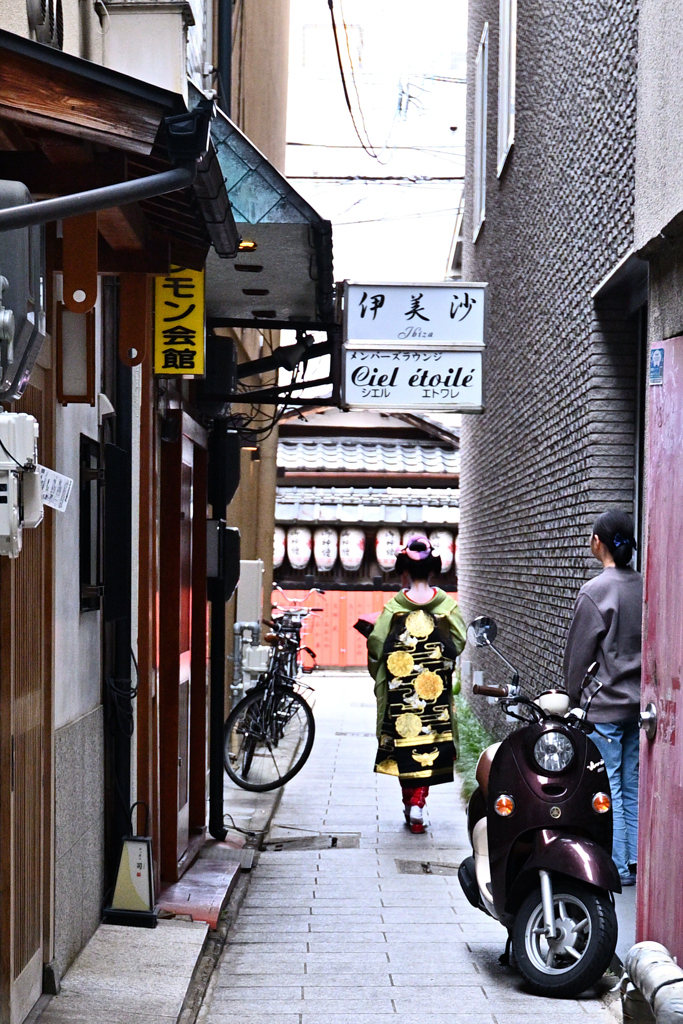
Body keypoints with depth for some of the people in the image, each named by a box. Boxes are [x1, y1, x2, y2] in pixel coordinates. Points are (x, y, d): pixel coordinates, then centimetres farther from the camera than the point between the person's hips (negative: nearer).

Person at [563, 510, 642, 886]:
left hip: (605, 706, -6)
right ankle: (636, 863, 17)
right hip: (640, 703, 6)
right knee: (633, 787, 13)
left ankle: (616, 867, 5)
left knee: (608, 791, 1)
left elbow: (578, 654, -9)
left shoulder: (595, 592, -13)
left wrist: (573, 700, 2)